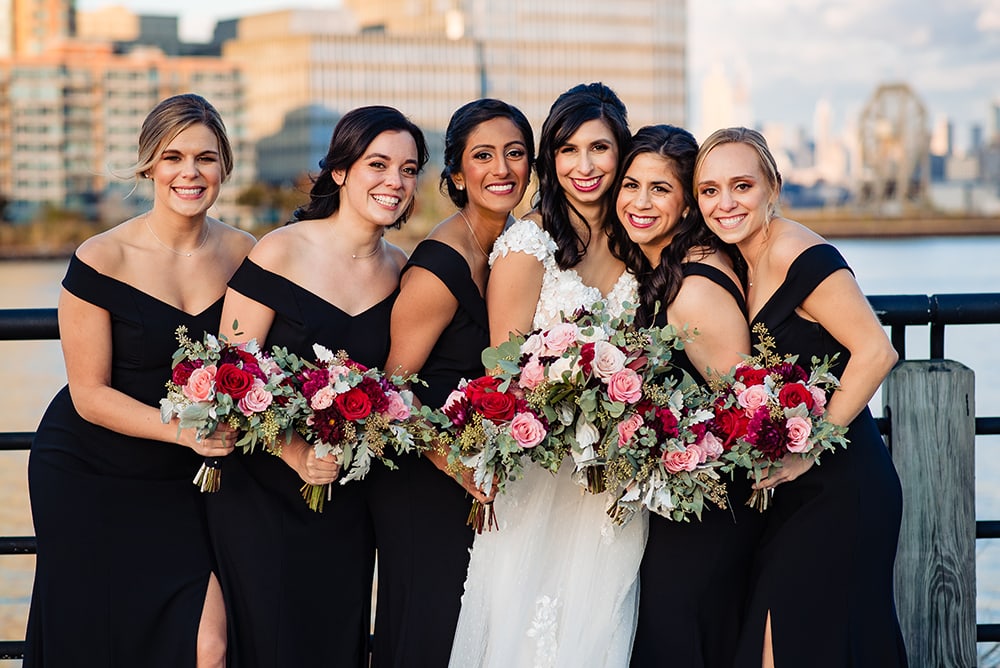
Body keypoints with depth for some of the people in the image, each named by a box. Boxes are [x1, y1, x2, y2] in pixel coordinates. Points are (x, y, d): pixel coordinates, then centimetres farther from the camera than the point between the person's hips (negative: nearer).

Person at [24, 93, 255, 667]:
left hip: (185, 482, 3)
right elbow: (90, 395, -13)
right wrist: (182, 429, -26)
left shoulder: (242, 254, -3)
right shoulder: (102, 260, -14)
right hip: (87, 476, -3)